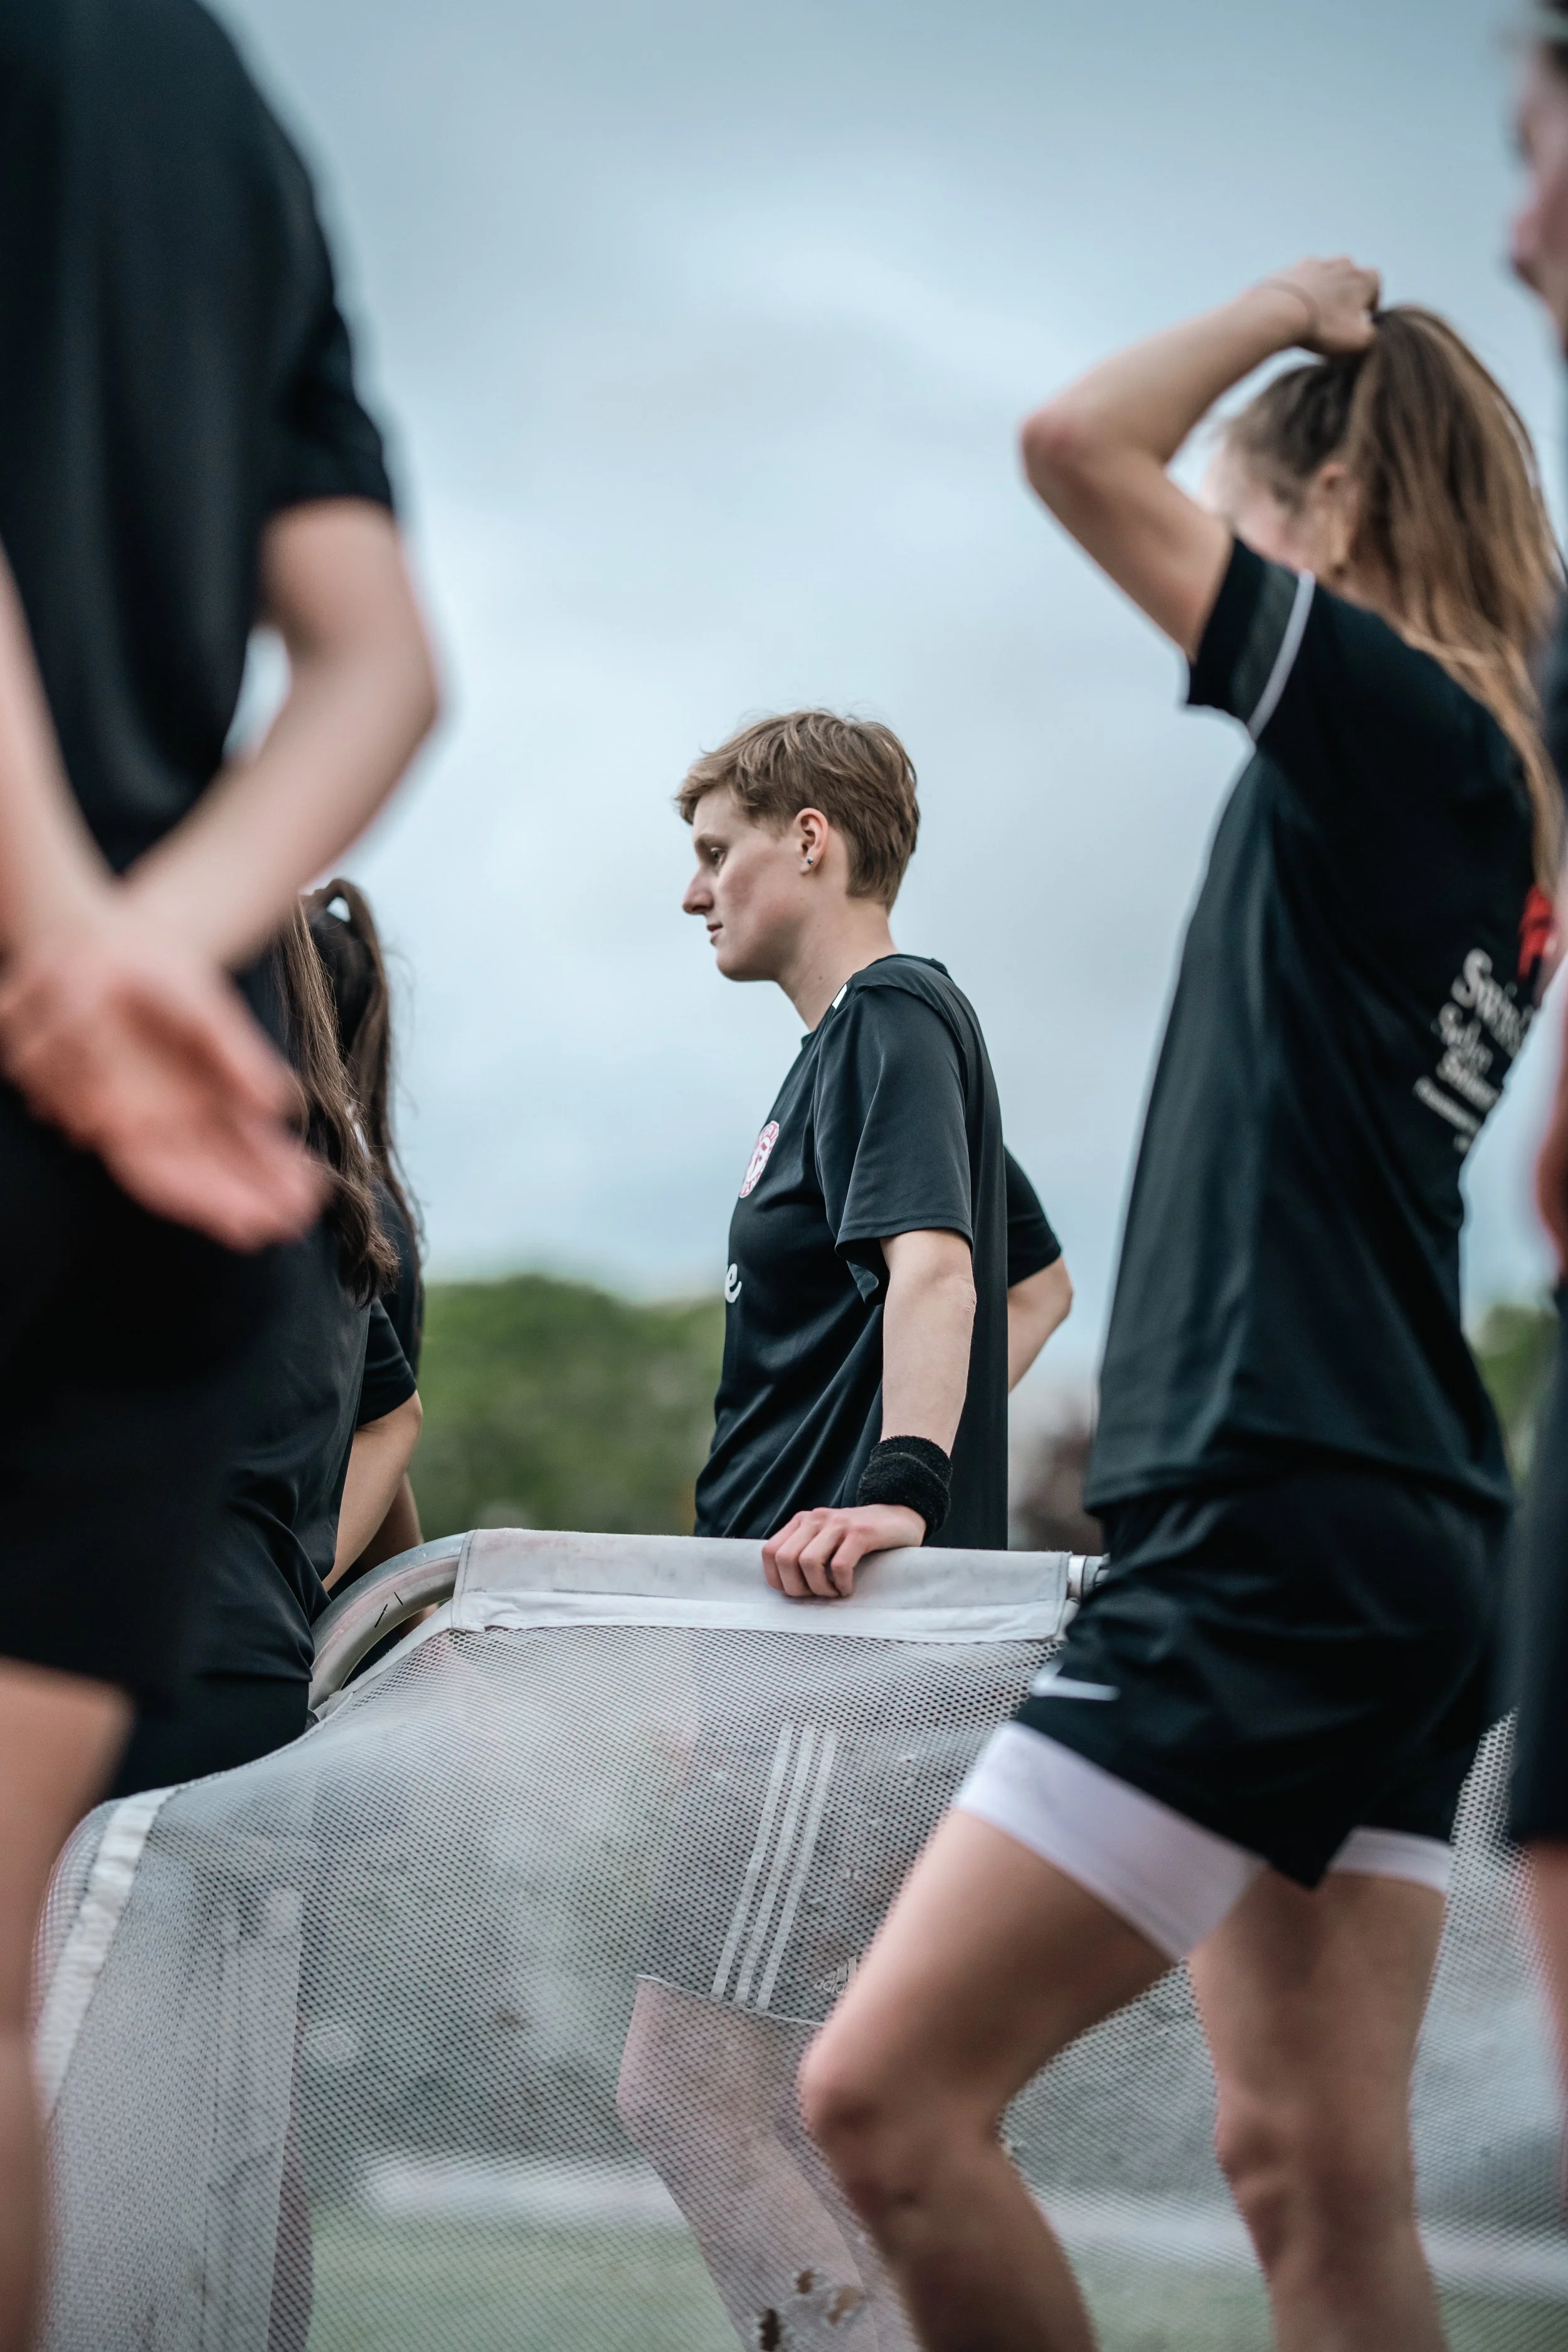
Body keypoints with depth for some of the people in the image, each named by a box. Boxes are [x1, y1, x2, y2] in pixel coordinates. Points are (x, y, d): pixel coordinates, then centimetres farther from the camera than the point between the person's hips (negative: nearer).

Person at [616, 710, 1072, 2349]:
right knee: (784, 2109, 13)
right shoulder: (871, 1039, 23)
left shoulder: (891, 1014, -8)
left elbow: (933, 1266, -25)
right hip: (826, 1647, 11)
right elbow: (1042, 1280, 34)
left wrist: (897, 1484, -40)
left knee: (679, 2093, -14)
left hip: (846, 1653, -11)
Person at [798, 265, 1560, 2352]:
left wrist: (1290, 306, 1)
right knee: (1322, 2176, 10)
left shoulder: (1398, 726, -10)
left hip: (1282, 1537, -10)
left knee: (886, 2096, -10)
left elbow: (1078, 448, -13)